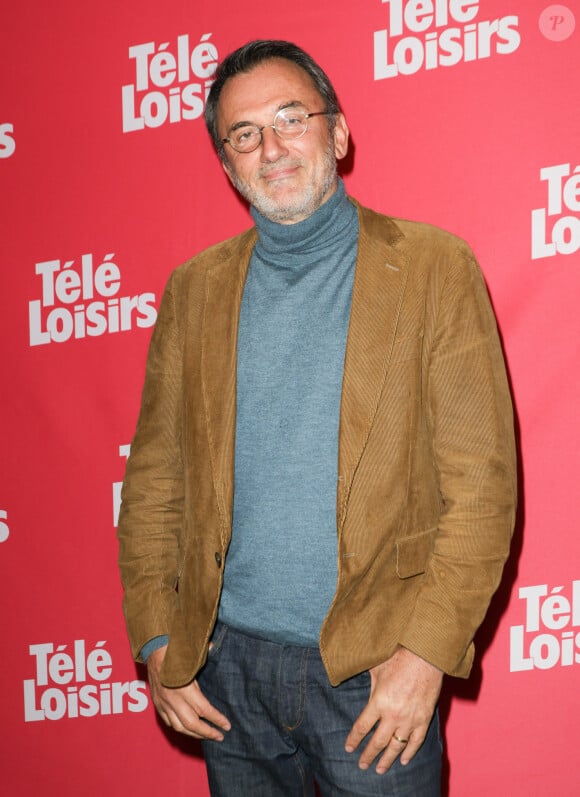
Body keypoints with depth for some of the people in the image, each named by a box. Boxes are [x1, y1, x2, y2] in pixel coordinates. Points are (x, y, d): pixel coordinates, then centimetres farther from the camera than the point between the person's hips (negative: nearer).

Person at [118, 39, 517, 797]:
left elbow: (482, 480, -8)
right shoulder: (194, 288, 7)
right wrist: (157, 640, 0)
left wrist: (426, 650, -15)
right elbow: (154, 478, 8)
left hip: (374, 669, -3)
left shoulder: (433, 265, -3)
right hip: (227, 661, 3)